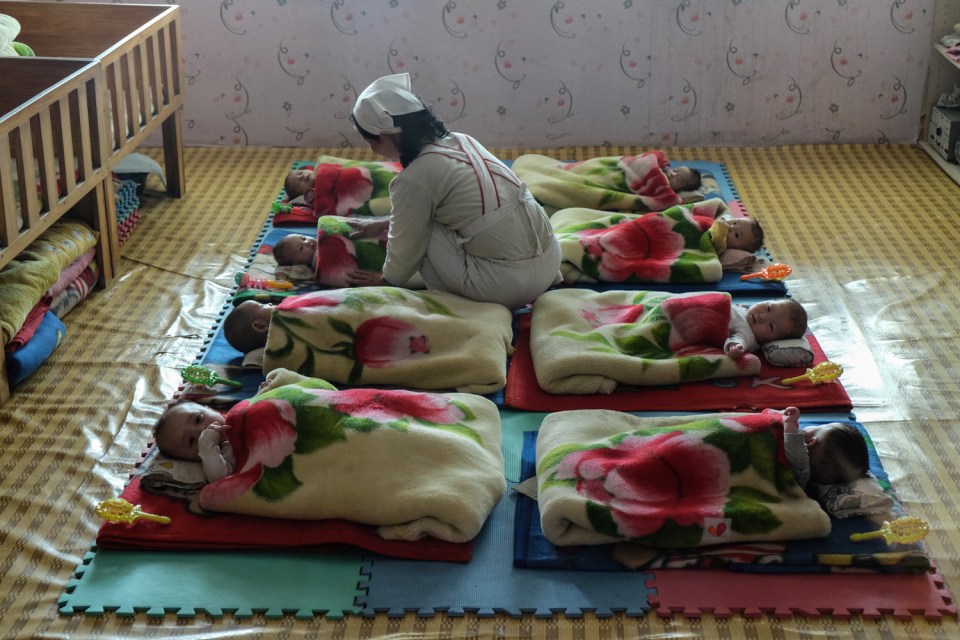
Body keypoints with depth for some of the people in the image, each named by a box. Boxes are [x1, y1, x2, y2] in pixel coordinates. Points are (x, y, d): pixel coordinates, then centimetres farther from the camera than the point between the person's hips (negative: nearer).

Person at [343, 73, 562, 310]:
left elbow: (405, 246, 4)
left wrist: (386, 279, 22)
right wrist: (383, 223, 38)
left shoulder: (414, 179, -12)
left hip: (507, 286, -7)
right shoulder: (459, 140, 11)